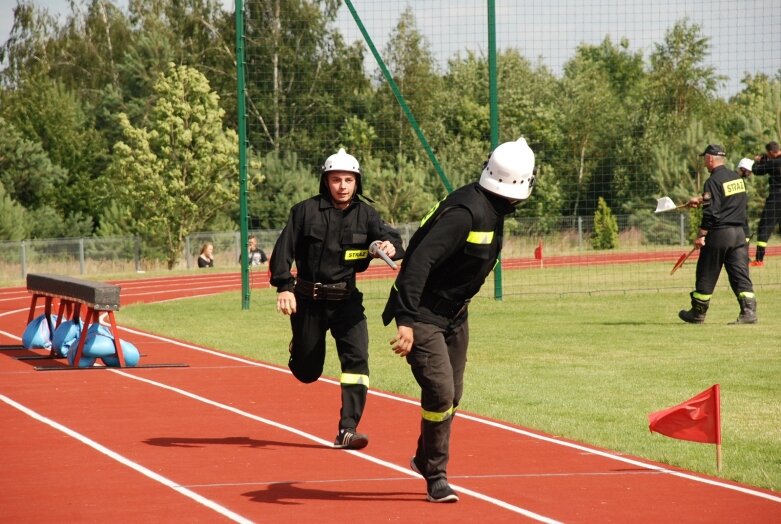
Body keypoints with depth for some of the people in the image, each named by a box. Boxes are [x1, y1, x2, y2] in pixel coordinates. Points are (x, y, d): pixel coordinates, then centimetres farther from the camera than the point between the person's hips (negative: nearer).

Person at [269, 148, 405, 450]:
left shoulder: (365, 215, 3)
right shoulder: (306, 211, -4)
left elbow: (390, 237, -9)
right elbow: (283, 250, -7)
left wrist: (391, 247, -34)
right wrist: (284, 287, -19)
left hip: (347, 300, 1)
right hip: (308, 300, -1)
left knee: (357, 358, -17)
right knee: (307, 372, 7)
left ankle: (348, 429, -16)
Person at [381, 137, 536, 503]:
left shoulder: (492, 209, 3)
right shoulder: (467, 211, -26)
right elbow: (420, 261, -33)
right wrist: (406, 321, -39)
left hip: (454, 314, 9)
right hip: (423, 314, -9)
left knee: (452, 395, 15)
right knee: (441, 392, -13)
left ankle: (425, 459, 35)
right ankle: (435, 476, 3)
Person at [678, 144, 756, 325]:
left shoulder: (713, 181, -13)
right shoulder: (737, 178, 11)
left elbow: (710, 213, -18)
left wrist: (700, 236, -14)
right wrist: (701, 199, 38)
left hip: (718, 234, -6)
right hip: (739, 233, 6)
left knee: (706, 275, 6)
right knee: (741, 274, 3)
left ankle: (698, 313, 17)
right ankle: (749, 311, -11)